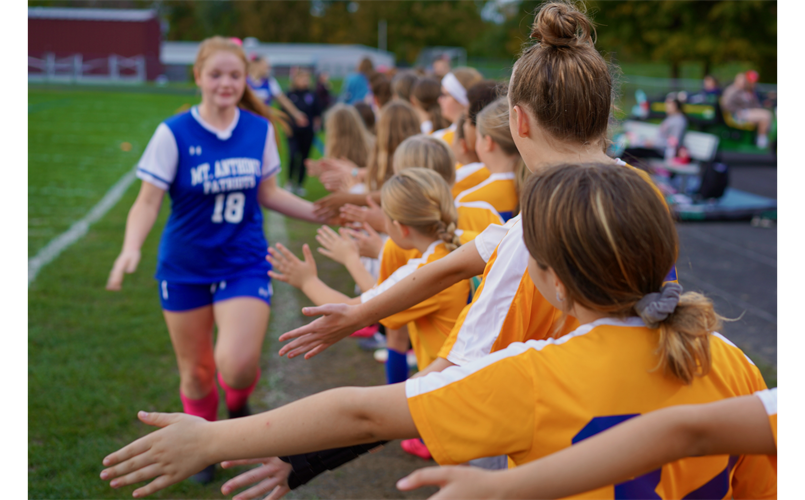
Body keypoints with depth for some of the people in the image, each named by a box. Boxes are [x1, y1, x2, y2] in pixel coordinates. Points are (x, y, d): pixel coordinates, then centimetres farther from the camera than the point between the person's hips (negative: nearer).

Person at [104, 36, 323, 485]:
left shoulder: (259, 130, -2)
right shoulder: (174, 133, -11)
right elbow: (149, 200, -9)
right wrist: (132, 247, -27)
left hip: (245, 265, 1)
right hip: (185, 269, 0)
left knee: (237, 365, -18)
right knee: (195, 372, 11)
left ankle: (239, 406, 20)